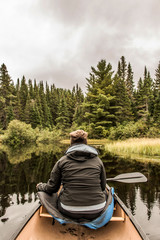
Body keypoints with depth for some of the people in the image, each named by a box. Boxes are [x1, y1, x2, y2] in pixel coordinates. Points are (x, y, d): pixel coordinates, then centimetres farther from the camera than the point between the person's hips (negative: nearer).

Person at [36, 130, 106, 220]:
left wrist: (40, 186, 23)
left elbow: (52, 188, 2)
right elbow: (103, 187, 8)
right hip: (96, 213, 1)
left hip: (69, 212, 0)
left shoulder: (62, 161, -4)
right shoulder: (97, 160, -1)